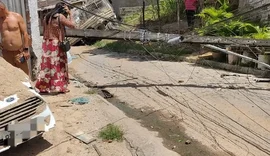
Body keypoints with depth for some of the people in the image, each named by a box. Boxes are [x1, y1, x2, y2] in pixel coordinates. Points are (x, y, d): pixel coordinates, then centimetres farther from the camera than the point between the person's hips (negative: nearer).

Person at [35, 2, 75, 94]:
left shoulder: (47, 16, 10)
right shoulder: (60, 17, -12)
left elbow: (45, 31, 12)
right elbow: (72, 26, -9)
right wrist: (70, 14, -1)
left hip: (46, 44, 7)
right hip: (56, 44, -7)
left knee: (47, 65, 11)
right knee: (57, 65, 3)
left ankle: (43, 87, 15)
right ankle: (58, 87, 9)